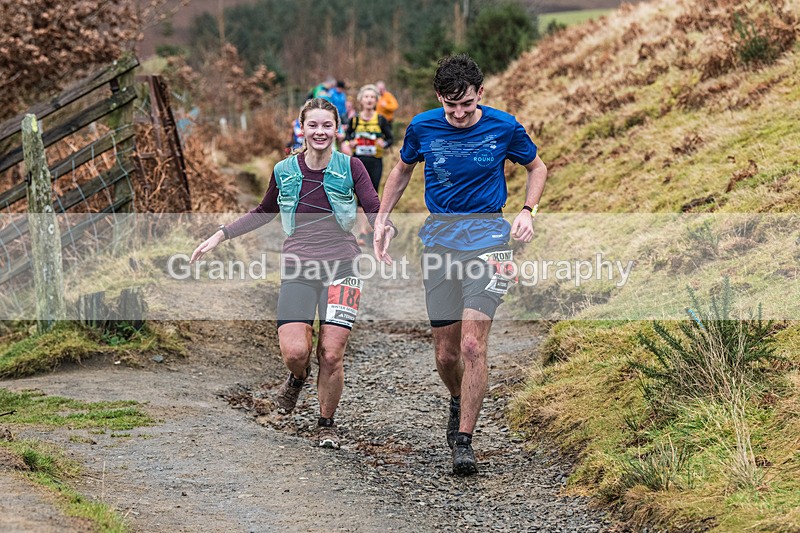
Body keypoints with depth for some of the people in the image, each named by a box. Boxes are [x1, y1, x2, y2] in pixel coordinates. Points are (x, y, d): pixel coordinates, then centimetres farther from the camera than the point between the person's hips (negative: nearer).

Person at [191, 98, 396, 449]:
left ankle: (326, 423, 18)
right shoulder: (285, 171, 6)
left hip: (341, 266, -1)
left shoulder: (350, 167, 0)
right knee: (294, 351, -13)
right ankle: (298, 378, 26)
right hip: (298, 269, 1)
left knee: (331, 355, -6)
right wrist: (220, 235, 18)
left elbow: (375, 210, -3)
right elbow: (264, 213, 23)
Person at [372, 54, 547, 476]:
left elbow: (536, 167, 13)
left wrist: (527, 212, -1)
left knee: (472, 345, -16)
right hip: (438, 242, 2)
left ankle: (463, 441, -9)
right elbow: (402, 170, 19)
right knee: (446, 354, 5)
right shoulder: (423, 128, 0)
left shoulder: (504, 128, -4)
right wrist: (382, 219, 13)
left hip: (487, 238, -2)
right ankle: (458, 402, 39)